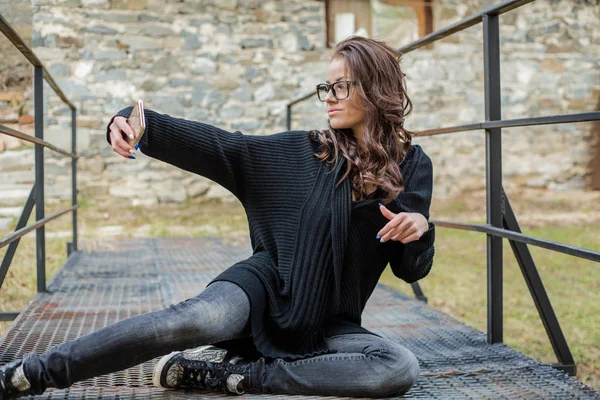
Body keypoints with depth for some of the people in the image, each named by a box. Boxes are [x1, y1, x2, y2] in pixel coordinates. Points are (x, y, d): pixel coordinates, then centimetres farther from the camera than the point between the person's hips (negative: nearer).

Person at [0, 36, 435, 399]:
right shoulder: (304, 151, 0)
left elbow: (411, 271, 4)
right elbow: (215, 145, -9)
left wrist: (420, 228, -18)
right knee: (200, 319, -36)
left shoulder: (411, 168, 2)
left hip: (328, 325, 2)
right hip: (268, 285, -2)